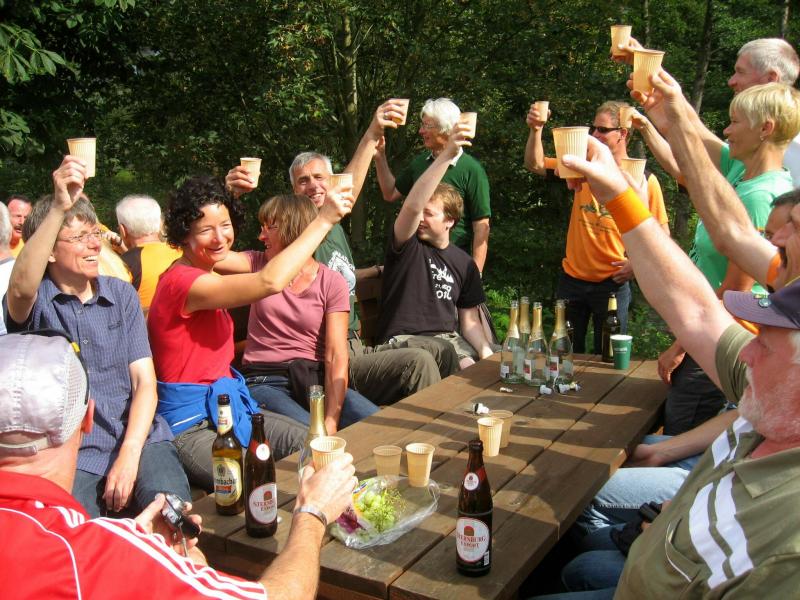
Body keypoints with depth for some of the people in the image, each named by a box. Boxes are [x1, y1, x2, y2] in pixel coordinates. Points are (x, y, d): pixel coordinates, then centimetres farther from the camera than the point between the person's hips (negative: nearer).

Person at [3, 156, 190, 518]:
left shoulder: (121, 294, 11)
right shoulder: (35, 302, 2)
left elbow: (144, 380, 5)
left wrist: (129, 454, -9)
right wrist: (58, 208, -36)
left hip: (138, 439, 3)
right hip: (70, 454, -2)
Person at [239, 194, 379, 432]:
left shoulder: (332, 283, 3)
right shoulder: (257, 263, 12)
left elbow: (336, 356, -7)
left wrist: (331, 421, -20)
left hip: (315, 379, 1)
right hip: (263, 381, -1)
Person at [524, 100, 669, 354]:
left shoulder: (643, 179, -6)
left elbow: (661, 233, -4)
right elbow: (535, 164, 3)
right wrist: (536, 130, -12)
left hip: (612, 283, -4)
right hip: (572, 278, 4)